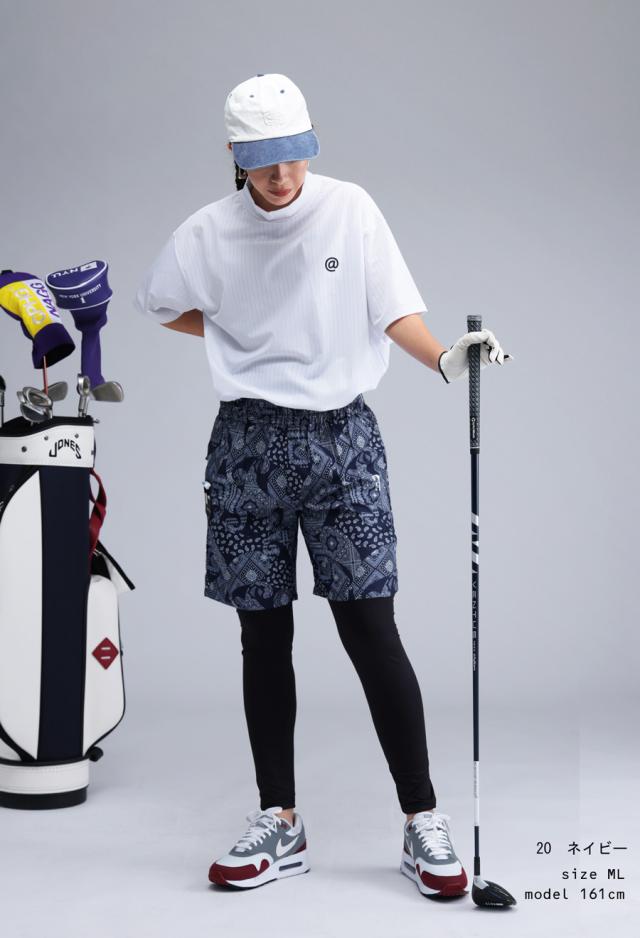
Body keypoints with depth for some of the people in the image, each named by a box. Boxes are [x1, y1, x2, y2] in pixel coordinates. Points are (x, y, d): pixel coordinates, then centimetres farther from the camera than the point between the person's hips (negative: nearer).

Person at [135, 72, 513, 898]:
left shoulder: (351, 210, -2)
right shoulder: (209, 234, 2)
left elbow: (393, 311, -4)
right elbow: (164, 306, 20)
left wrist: (446, 359, -22)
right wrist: (243, 336, 10)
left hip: (342, 436, -2)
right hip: (250, 442, 2)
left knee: (369, 627, -6)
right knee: (263, 637, 7)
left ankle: (422, 820, 5)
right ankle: (279, 822, 19)